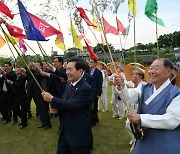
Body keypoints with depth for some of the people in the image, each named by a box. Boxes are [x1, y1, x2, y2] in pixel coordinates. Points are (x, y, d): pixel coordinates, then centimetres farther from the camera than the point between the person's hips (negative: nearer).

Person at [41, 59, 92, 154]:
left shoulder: (85, 88, -20)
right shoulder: (69, 85, 7)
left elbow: (73, 105, -27)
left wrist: (52, 99, -23)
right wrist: (55, 107, -5)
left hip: (79, 134, -7)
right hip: (64, 131, 8)